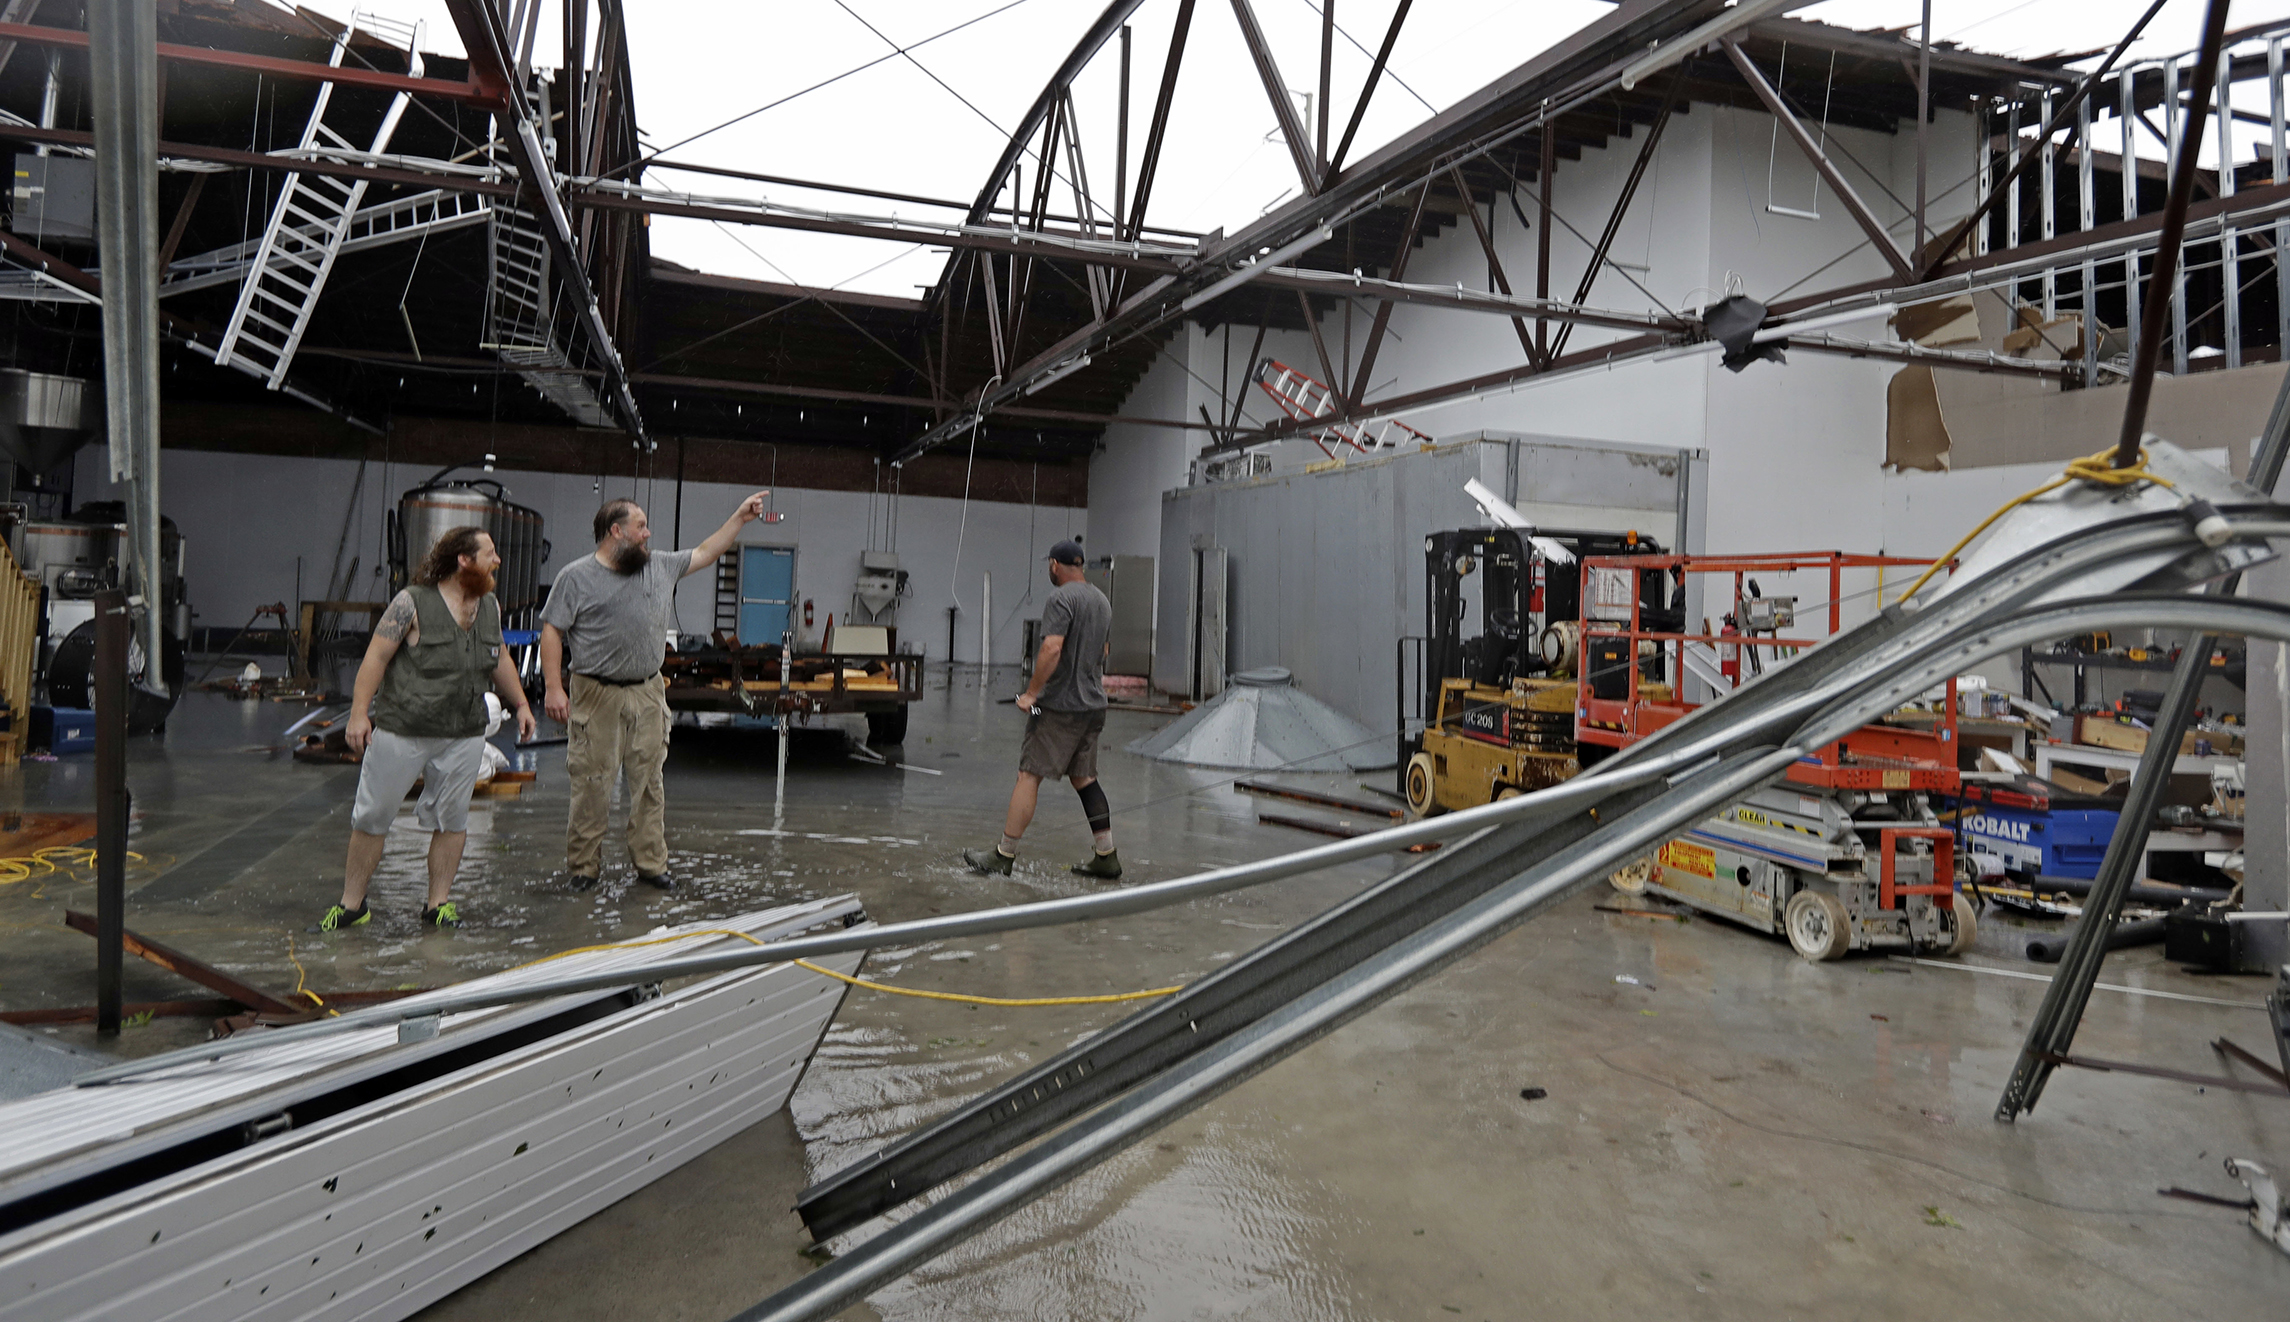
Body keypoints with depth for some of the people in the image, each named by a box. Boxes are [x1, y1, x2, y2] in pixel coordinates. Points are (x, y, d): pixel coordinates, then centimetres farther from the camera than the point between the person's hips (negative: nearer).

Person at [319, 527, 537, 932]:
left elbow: (500, 659, 21)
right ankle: (352, 904, 18)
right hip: (400, 731, -4)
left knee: (451, 819, 5)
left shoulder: (490, 608, 8)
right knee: (372, 817, 5)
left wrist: (521, 704, 20)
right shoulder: (411, 603, -9)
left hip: (463, 737, 4)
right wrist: (359, 713, -14)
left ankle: (439, 903, 17)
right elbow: (376, 657, -9)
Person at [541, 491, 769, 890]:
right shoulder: (576, 577, -3)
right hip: (596, 696, -4)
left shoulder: (660, 567, 11)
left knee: (649, 782, 6)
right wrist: (554, 688, -11)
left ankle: (651, 863, 13)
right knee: (591, 785, 0)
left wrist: (740, 517, 18)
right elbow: (552, 632, -4)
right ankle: (584, 867, 11)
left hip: (648, 695, 4)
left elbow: (706, 553, 22)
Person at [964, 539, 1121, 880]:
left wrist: (1031, 693, -18)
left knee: (1029, 775, -4)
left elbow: (1052, 648, -23)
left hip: (1060, 705, -8)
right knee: (1084, 777, 14)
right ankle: (1106, 857, 14)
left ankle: (1003, 855, -1)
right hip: (1093, 704, 9)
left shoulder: (1061, 598, -12)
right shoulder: (1102, 600, 16)